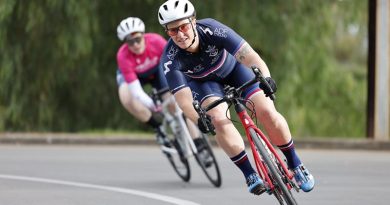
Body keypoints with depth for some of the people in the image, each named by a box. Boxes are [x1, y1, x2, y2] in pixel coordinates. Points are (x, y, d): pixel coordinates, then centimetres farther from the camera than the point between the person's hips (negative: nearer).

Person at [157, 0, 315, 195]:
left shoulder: (211, 30, -37)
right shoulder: (170, 59, -33)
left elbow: (248, 55, -46)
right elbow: (183, 98, -39)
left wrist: (265, 77, -65)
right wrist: (199, 119, -59)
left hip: (232, 68, 0)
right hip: (203, 82, 0)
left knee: (267, 112, -14)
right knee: (219, 119, -28)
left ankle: (294, 164, 8)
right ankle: (250, 175, -17)